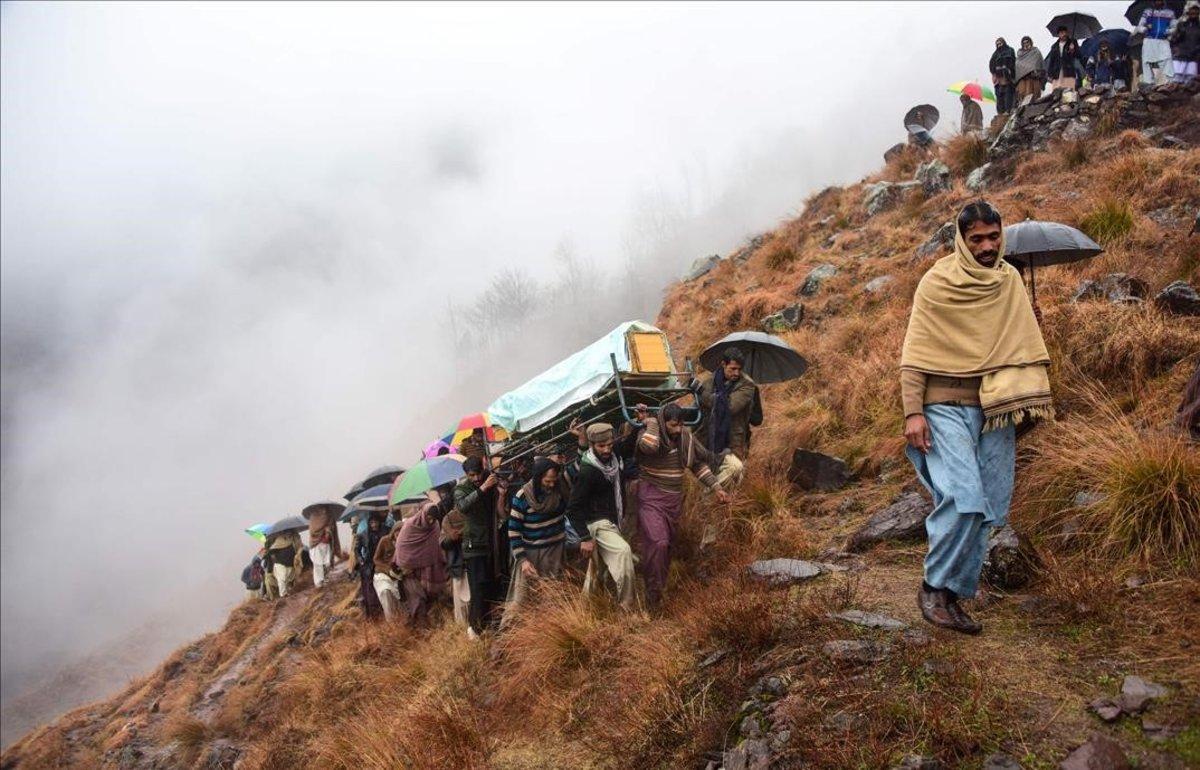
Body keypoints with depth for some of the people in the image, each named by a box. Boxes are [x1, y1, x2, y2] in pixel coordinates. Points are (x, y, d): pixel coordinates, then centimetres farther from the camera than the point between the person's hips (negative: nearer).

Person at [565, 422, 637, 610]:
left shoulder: (616, 461, 1)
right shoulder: (587, 471, -19)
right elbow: (573, 508, -17)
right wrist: (585, 538, -22)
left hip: (612, 523, 8)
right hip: (597, 524, -8)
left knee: (597, 571, 15)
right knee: (623, 551, -28)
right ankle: (626, 606, -24)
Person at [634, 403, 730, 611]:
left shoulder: (686, 437, 2)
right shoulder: (649, 434, -14)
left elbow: (699, 464, 15)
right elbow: (649, 446, -40)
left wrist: (716, 487, 11)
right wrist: (651, 421, -25)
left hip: (674, 500, 6)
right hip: (651, 498, -6)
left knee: (667, 545, 14)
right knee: (657, 543, -21)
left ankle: (661, 584, 30)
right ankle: (653, 591, -11)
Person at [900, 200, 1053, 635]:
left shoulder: (1010, 280, 11)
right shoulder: (936, 283, -2)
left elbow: (1026, 346, 13)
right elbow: (915, 354, -5)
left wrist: (1034, 397, 3)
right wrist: (913, 412, -13)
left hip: (996, 408, 5)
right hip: (947, 406, -5)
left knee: (987, 510, 3)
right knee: (963, 498, -21)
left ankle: (955, 594, 13)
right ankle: (933, 586, -5)